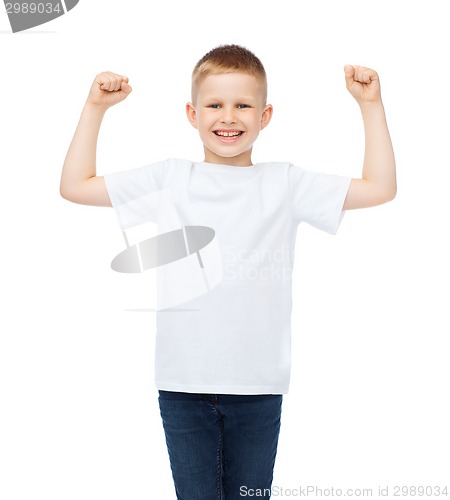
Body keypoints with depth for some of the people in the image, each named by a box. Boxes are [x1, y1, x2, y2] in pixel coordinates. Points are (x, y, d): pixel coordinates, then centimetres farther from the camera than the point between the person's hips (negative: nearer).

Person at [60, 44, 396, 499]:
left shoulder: (285, 183, 4)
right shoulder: (169, 180, 4)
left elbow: (380, 188, 3)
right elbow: (75, 186, 8)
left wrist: (371, 104, 1)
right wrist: (94, 108, 3)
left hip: (259, 385, 0)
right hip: (183, 384, 0)